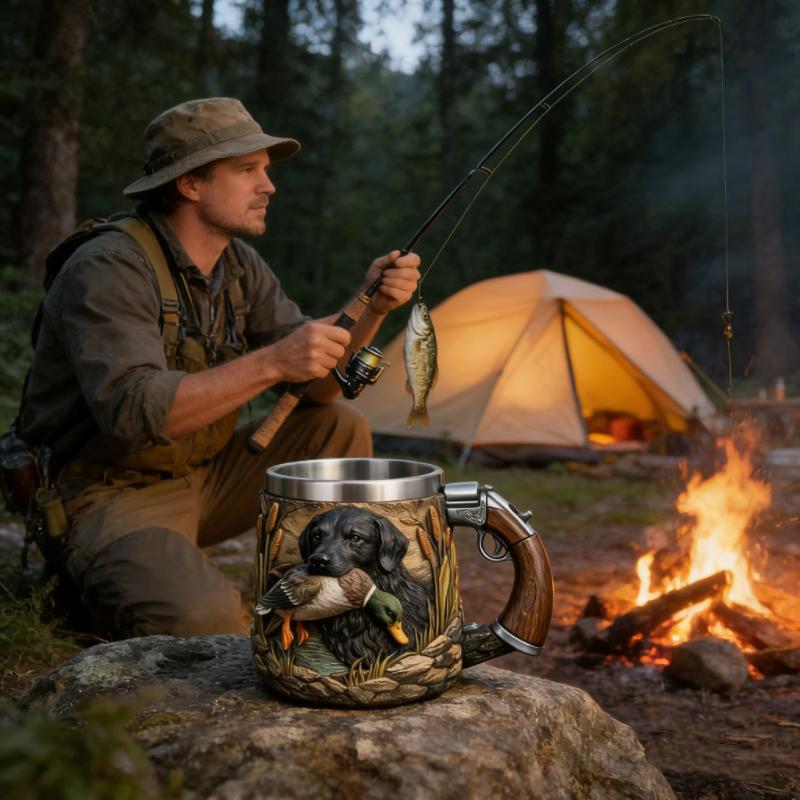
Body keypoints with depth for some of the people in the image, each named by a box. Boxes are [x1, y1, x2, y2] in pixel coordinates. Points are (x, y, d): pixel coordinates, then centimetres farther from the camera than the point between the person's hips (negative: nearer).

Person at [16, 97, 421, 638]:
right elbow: (131, 412, -35)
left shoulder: (240, 266, 3)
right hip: (110, 494, -8)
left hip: (202, 476, 8)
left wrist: (372, 309, -16)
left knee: (340, 429, -2)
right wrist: (271, 362, -38)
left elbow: (317, 387, 1)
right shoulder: (109, 269, -21)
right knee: (206, 619, -34)